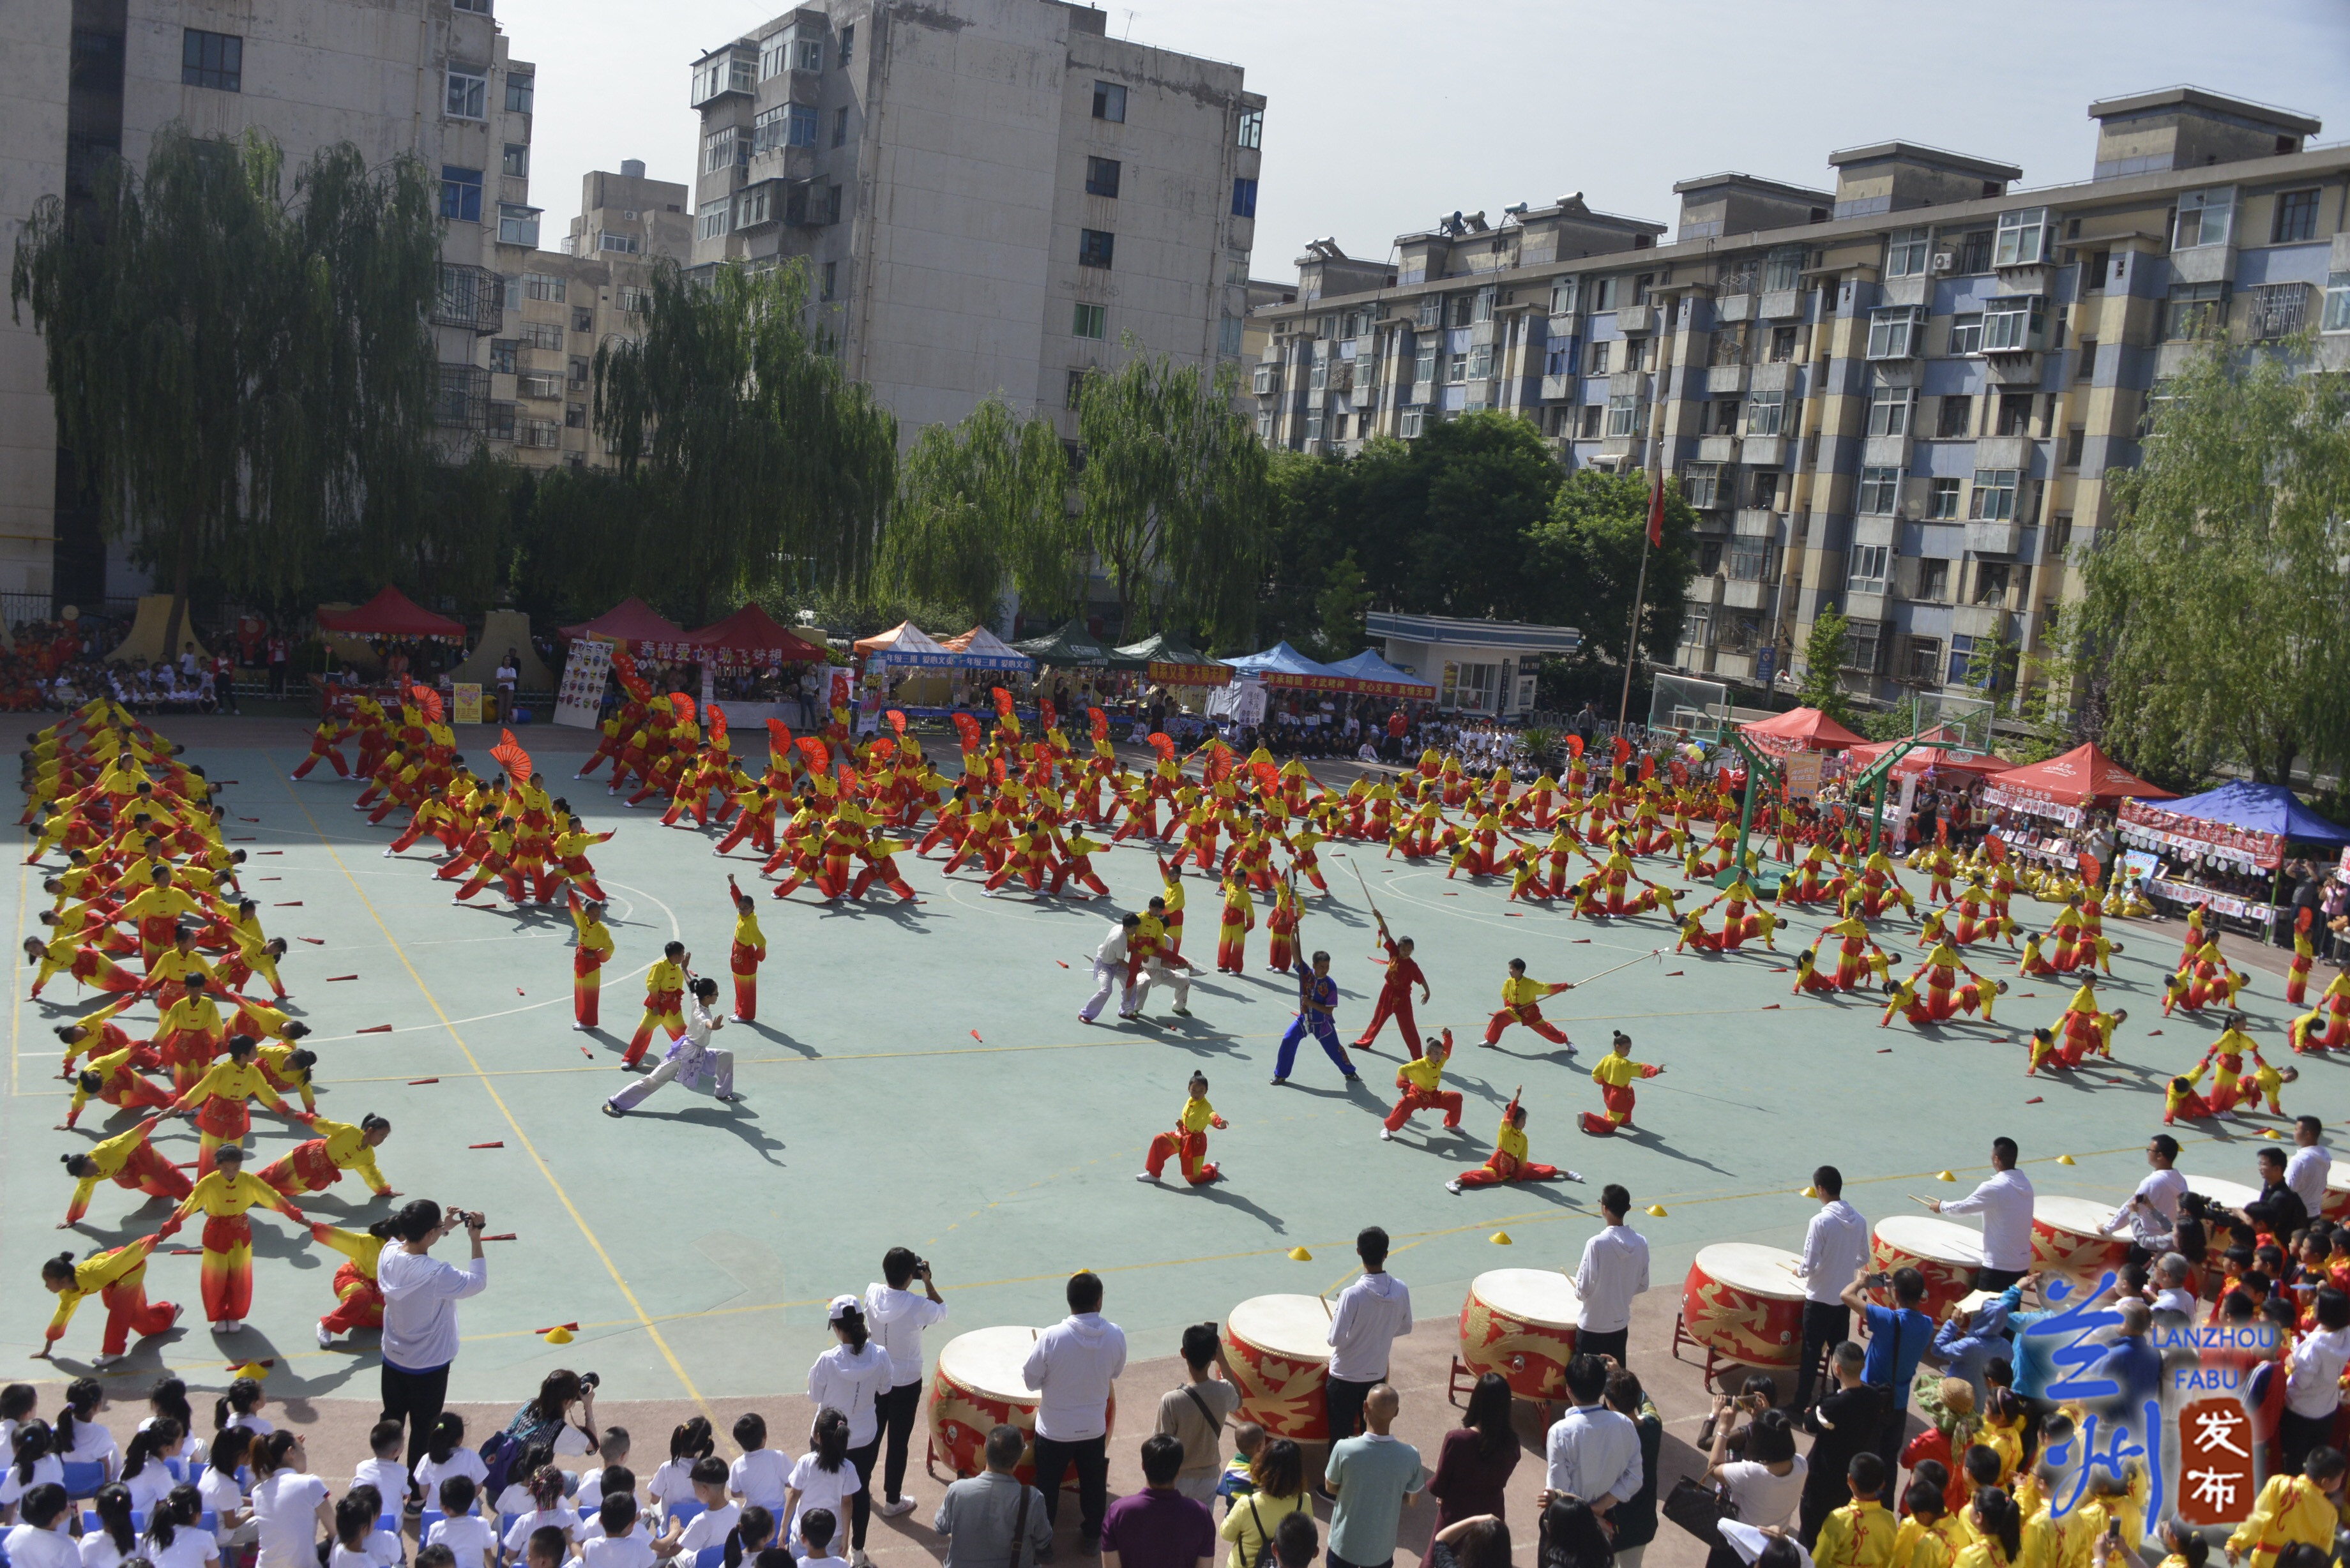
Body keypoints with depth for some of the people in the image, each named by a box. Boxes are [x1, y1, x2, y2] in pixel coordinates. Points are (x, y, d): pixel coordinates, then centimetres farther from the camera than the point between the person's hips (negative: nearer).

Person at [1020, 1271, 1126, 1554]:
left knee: (1047, 1487, 18)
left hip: (1055, 1430, -2)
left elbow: (1030, 1380, -14)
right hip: (1094, 1428, 2)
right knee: (1094, 1485, 23)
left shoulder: (1052, 1337, -26)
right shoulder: (1115, 1335, -16)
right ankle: (1091, 1535, 39)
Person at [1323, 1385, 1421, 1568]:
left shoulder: (1345, 1449, -25)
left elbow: (1332, 1488, -5)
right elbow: (1412, 1500, -2)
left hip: (1345, 1545, -1)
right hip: (1382, 1548, 1)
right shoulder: (1410, 1456, -20)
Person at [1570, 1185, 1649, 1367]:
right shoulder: (1641, 1243, -7)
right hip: (1621, 1325, 5)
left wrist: (1579, 1274, 0)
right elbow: (1642, 1285, 4)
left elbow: (1583, 1291, -20)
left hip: (1592, 1327, -5)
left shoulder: (1597, 1244, -24)